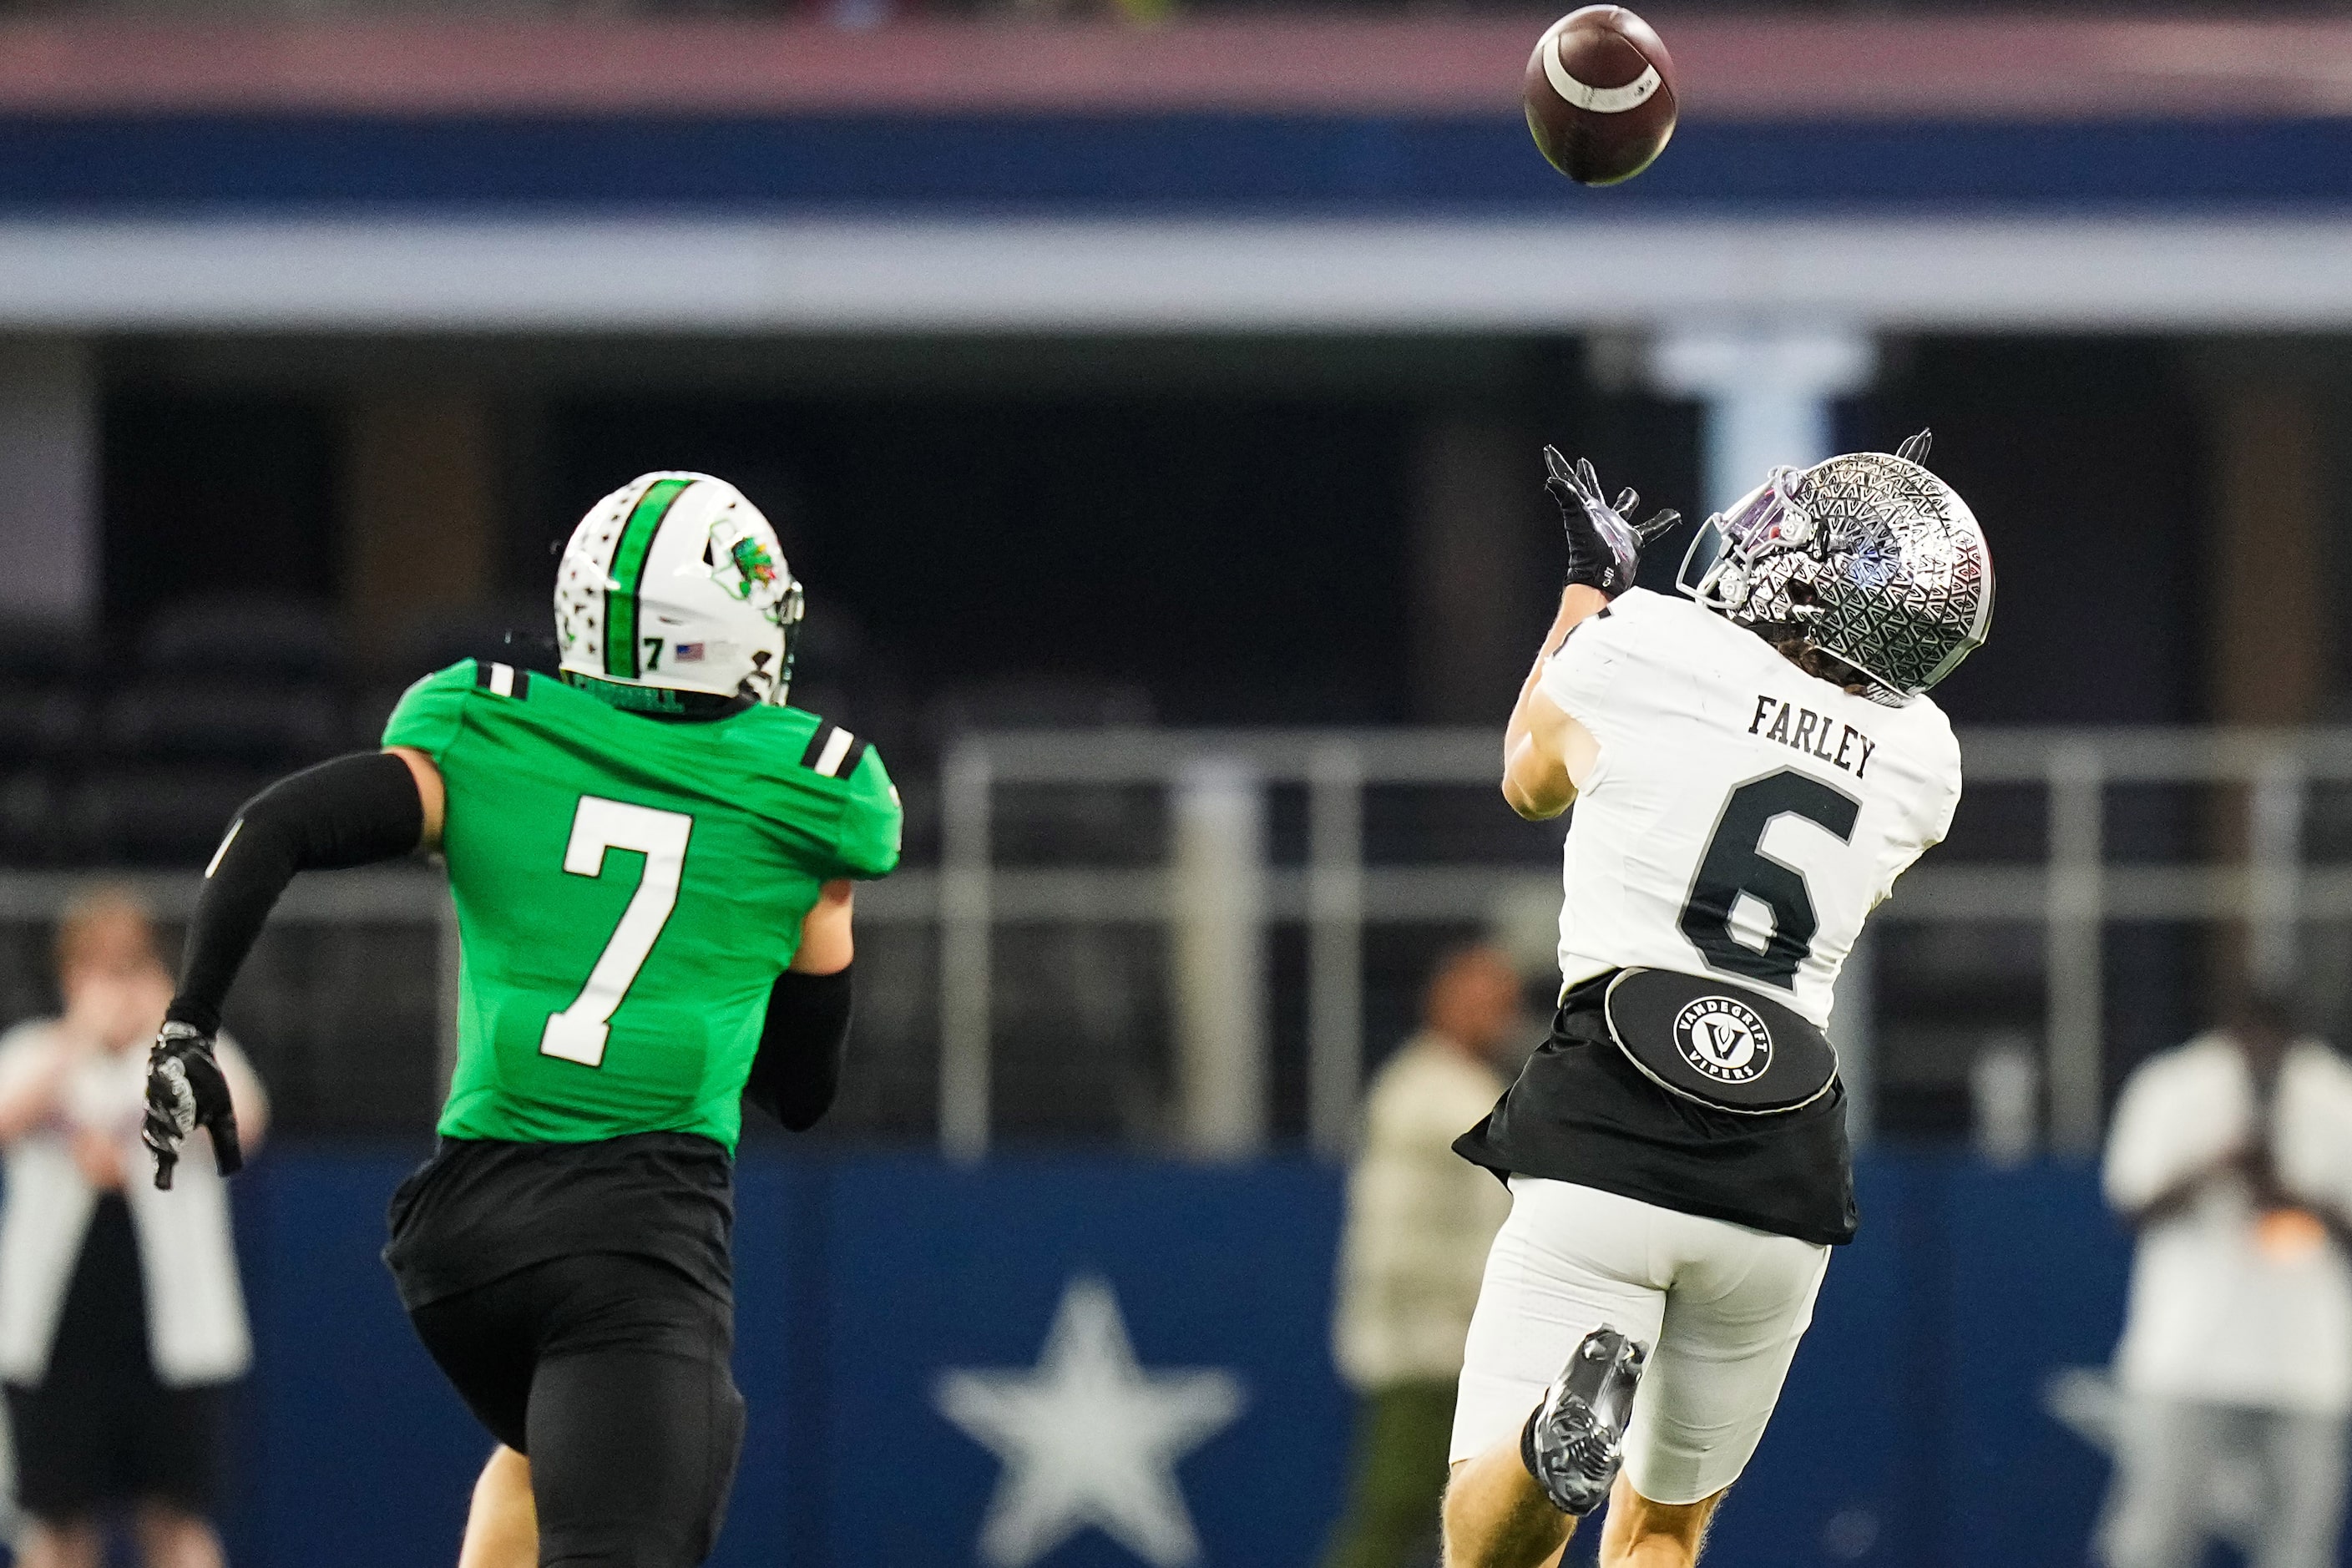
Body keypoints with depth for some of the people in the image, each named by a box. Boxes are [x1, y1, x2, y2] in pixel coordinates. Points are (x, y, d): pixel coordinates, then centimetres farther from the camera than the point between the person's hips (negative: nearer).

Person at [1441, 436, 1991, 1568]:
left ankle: (1566, 1422, -40)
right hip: (1779, 1174, 4)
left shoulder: (1639, 647, -1)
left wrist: (1590, 583, 36)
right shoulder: (1920, 763, 9)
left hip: (1609, 1137, -4)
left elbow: (1532, 783, 21)